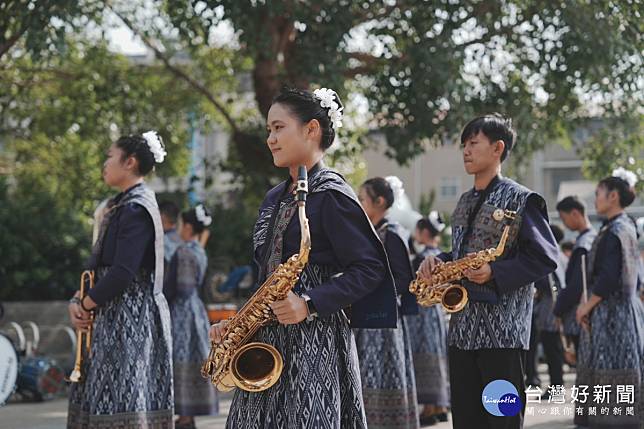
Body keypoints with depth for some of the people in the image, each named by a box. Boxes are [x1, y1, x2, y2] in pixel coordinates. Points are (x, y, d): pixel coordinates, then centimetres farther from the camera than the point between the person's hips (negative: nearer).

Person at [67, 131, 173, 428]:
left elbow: (123, 271, -21)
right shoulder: (121, 205, 15)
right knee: (103, 397, 10)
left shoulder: (136, 209, -14)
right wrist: (78, 301, 3)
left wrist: (86, 303, -9)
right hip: (113, 318, 9)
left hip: (130, 318, -9)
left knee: (122, 404, -8)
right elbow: (99, 263, 17)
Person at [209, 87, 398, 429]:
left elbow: (370, 268, -12)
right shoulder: (275, 199, 17)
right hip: (269, 341, 8)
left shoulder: (331, 195, -8)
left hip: (315, 342, -8)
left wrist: (311, 304, -20)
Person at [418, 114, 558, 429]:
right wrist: (440, 262, 6)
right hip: (462, 328, 7)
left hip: (502, 331, -7)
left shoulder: (520, 200, -6)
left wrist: (495, 272, -19)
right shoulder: (465, 202, 18)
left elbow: (545, 258, -9)